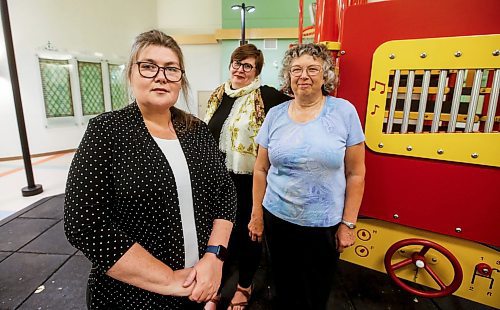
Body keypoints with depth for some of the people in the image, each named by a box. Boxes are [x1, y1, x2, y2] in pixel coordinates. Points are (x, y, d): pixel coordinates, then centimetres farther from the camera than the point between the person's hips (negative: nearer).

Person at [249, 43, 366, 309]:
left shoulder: (344, 111, -7)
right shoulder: (275, 115, -2)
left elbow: (355, 173, -4)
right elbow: (261, 169, 3)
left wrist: (348, 223, -3)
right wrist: (257, 214, 4)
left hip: (324, 225, -1)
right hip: (277, 218, 2)